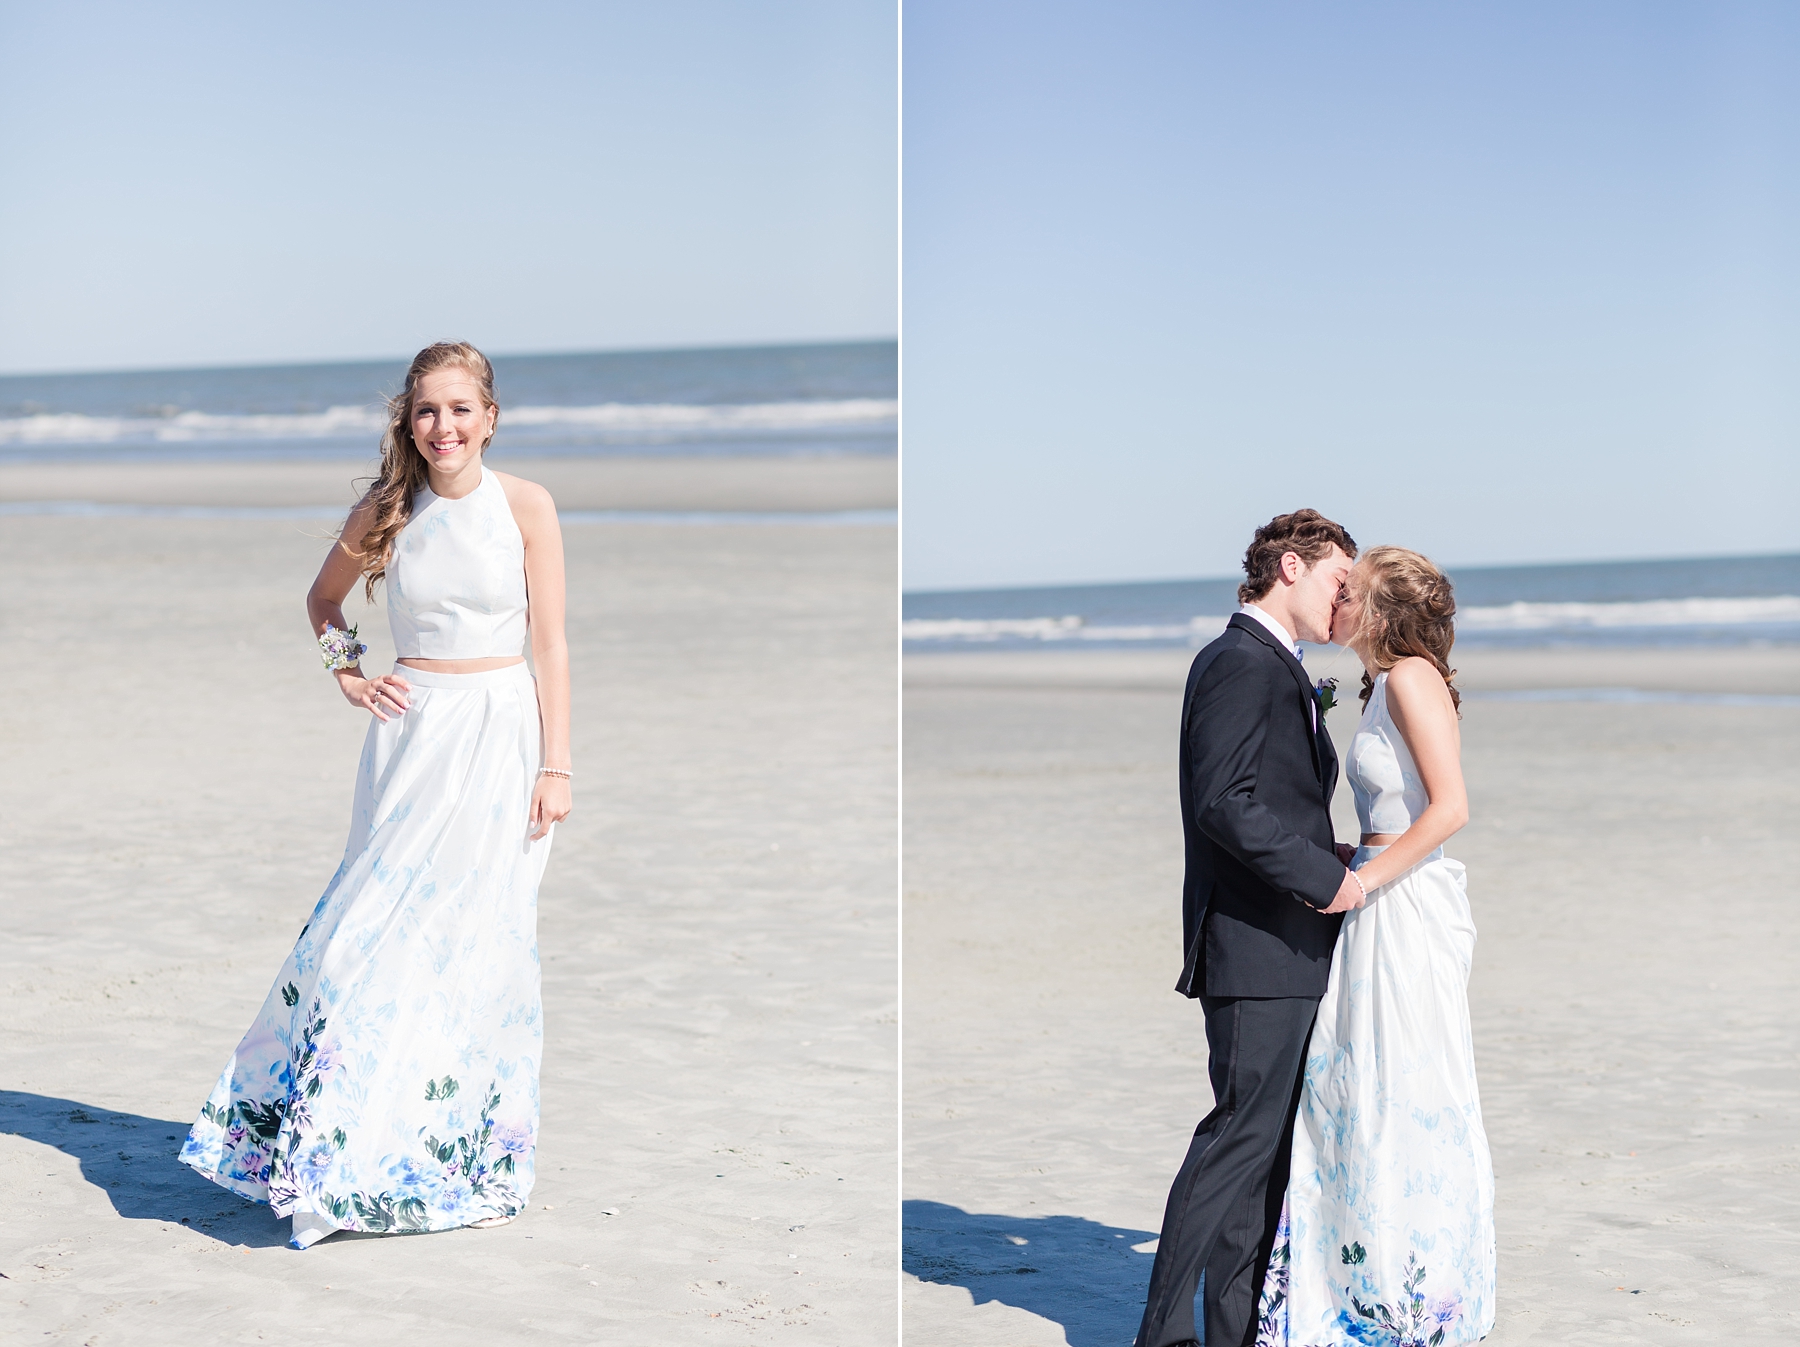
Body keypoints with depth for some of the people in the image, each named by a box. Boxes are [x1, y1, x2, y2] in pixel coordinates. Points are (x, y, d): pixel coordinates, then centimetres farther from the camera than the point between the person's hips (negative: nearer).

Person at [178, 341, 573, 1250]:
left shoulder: (525, 507, -3)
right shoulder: (388, 513, 4)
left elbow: (550, 643, -3)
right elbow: (322, 600, 22)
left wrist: (555, 765, -7)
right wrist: (348, 676, 7)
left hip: (501, 734, -2)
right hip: (411, 733, 2)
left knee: (476, 940, 0)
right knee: (379, 932, -1)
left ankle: (466, 1157, 11)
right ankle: (359, 1150, 9)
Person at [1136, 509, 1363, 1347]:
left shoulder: (1277, 671, 19)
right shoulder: (1239, 663, -13)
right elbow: (1223, 804, -22)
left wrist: (1336, 859, 9)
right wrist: (1324, 877, -18)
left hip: (1286, 953, 10)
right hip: (1255, 948, -10)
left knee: (1269, 1144, 11)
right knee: (1241, 1136, -8)